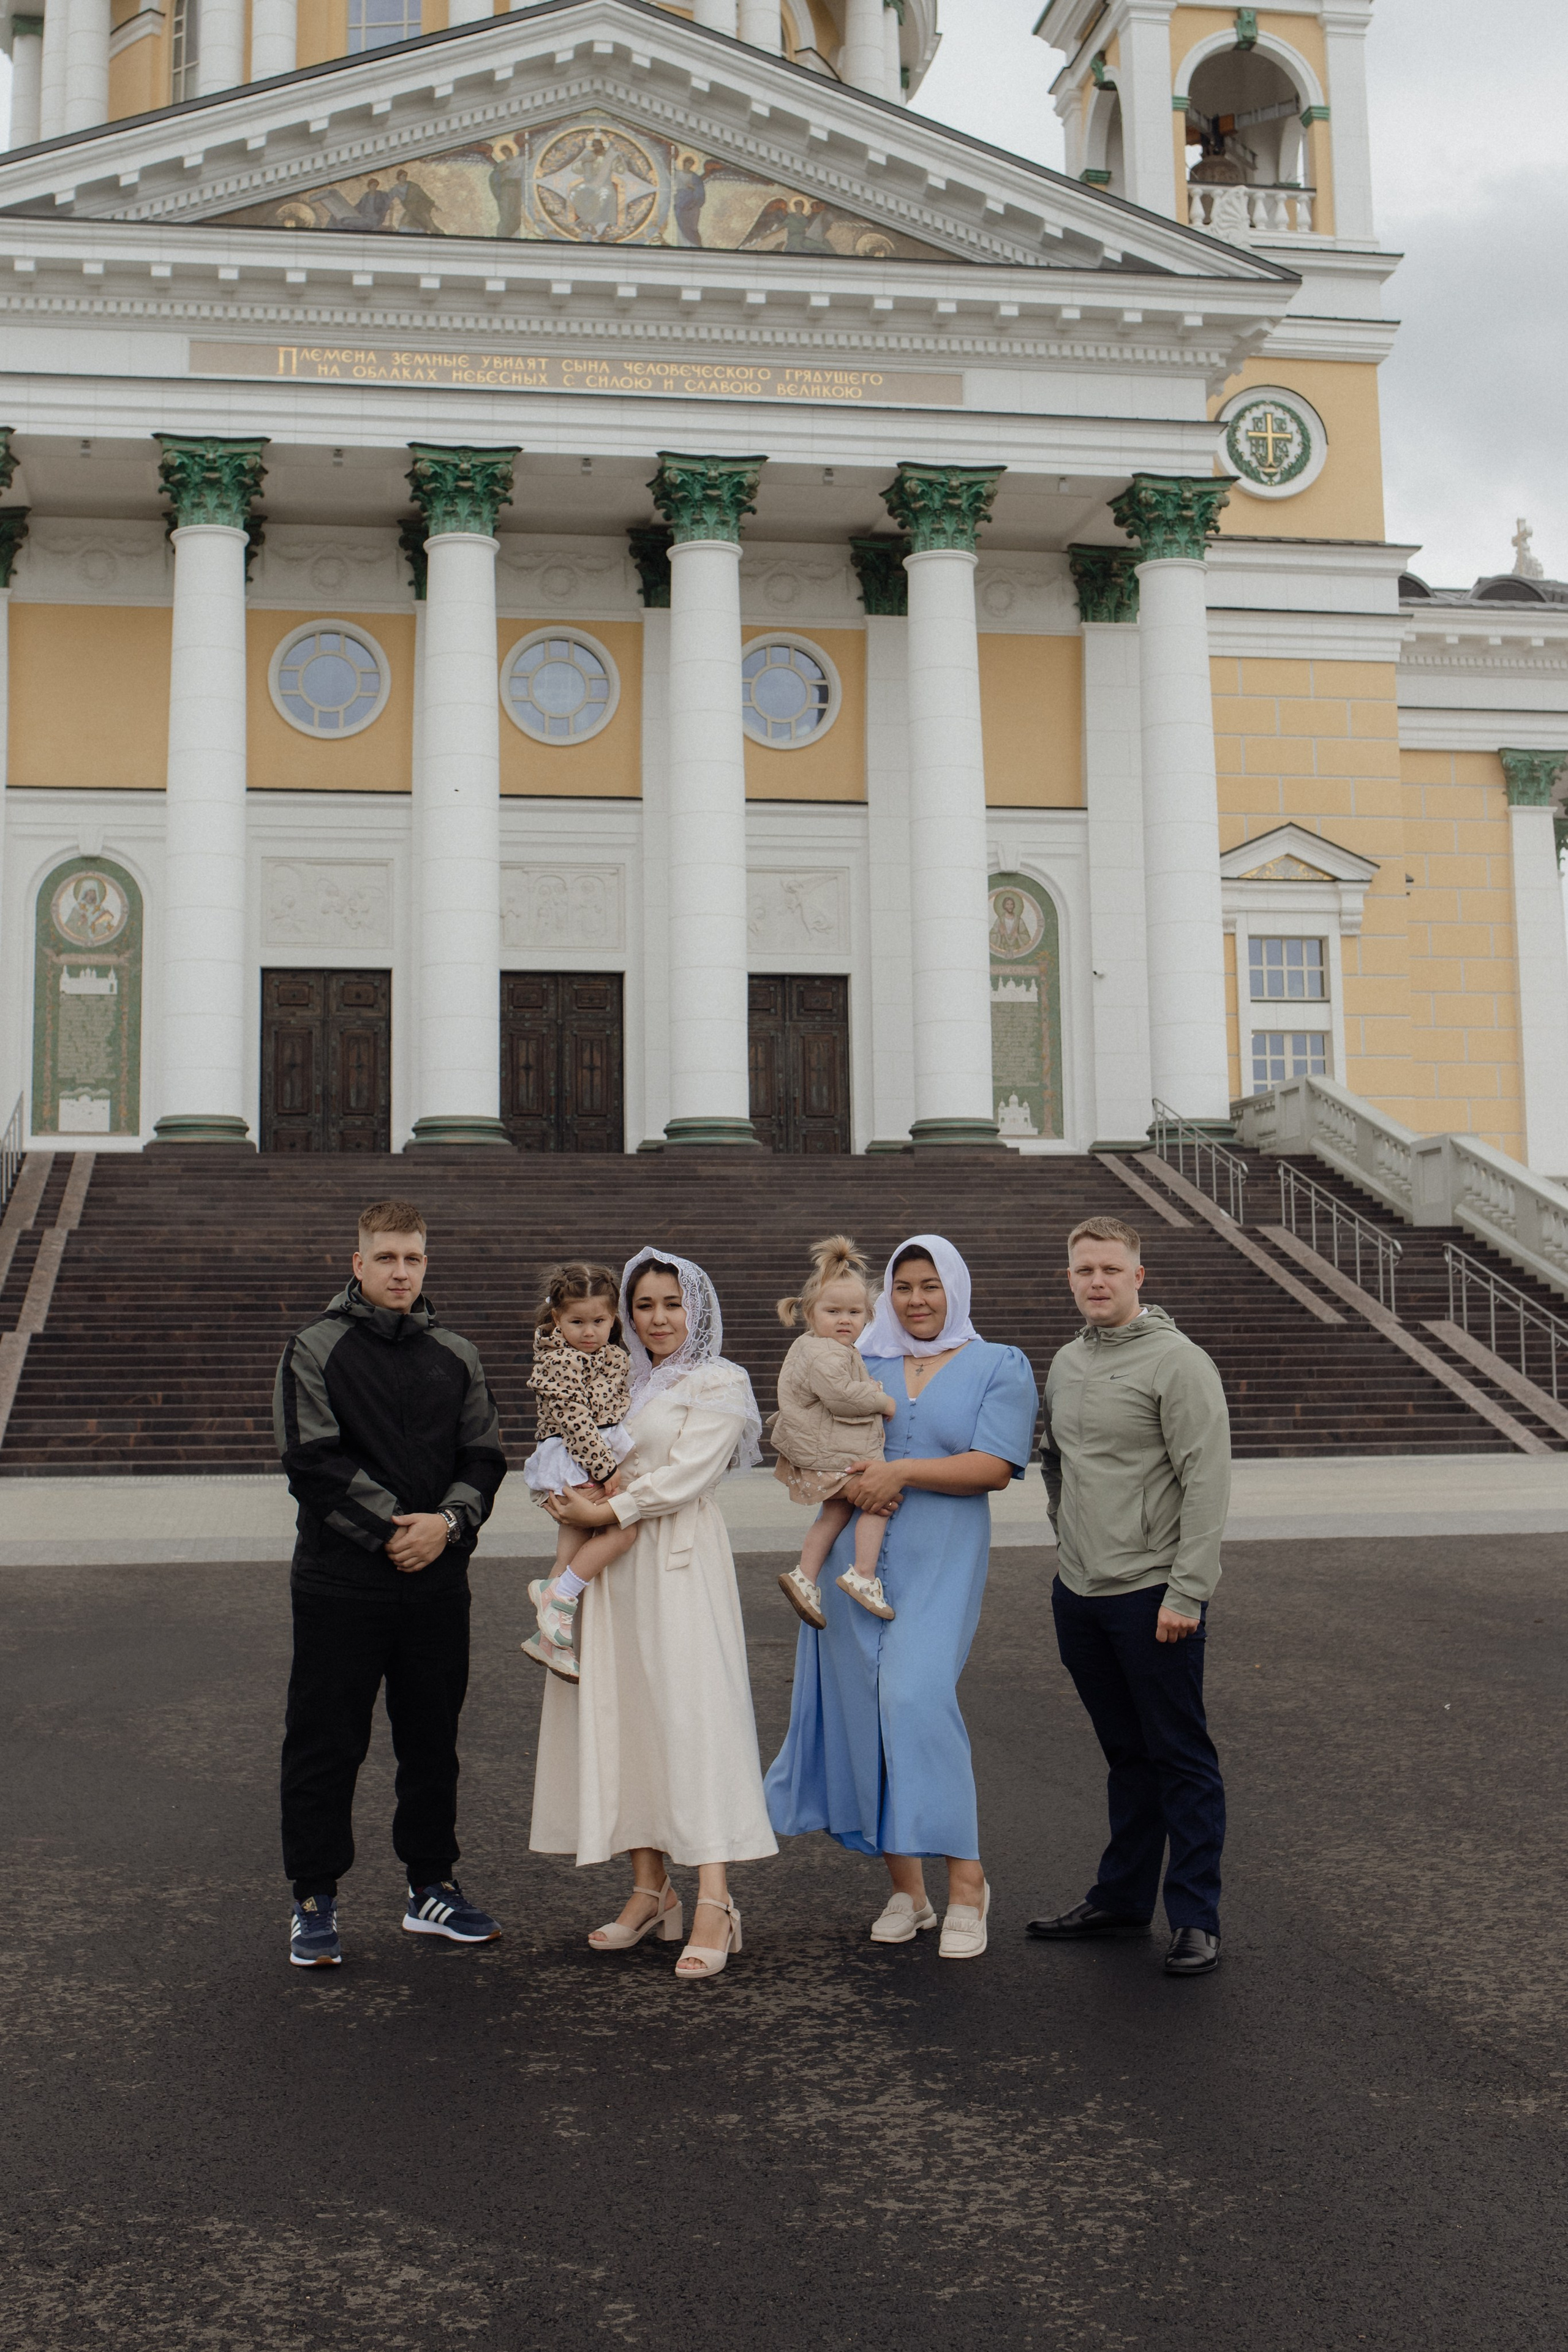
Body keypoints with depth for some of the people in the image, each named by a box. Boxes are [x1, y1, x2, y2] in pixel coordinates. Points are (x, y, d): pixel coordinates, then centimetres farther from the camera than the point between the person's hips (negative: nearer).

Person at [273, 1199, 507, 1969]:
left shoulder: (455, 1356, 10)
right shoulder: (316, 1350, -3)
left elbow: (484, 1457, 8)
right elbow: (313, 1463, -11)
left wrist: (447, 1521, -11)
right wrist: (393, 1526, -16)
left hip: (437, 1585, 4)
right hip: (341, 1584, -4)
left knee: (433, 1741, 13)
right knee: (325, 1745, 2)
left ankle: (430, 1887, 26)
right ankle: (315, 1902, 14)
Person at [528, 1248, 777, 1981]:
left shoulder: (719, 1384, -1)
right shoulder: (623, 1385, 18)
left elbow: (683, 1478, -10)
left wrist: (606, 1511, -12)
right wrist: (568, 1499, -3)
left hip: (681, 1568, -6)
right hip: (615, 1570, 6)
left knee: (693, 1716, -12)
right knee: (625, 1719, 5)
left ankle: (713, 1906, -13)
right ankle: (650, 1891, 13)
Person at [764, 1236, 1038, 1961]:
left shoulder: (1000, 1368, 5)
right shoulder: (863, 1366, 14)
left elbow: (994, 1466, -6)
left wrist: (901, 1472, -14)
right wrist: (848, 1479, -5)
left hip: (938, 1560, -4)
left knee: (917, 1699, -19)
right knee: (865, 1709, 2)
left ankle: (966, 1881, -8)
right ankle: (905, 1889, 14)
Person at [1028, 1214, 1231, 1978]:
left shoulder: (1177, 1363, -10)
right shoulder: (1064, 1365, 12)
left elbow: (1206, 1484, -14)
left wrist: (1186, 1592, -18)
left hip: (1153, 1595, -7)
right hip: (1079, 1594, 7)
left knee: (1179, 1757, 1)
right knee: (1125, 1753, 17)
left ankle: (1195, 1918, 8)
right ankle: (1121, 1897, 26)